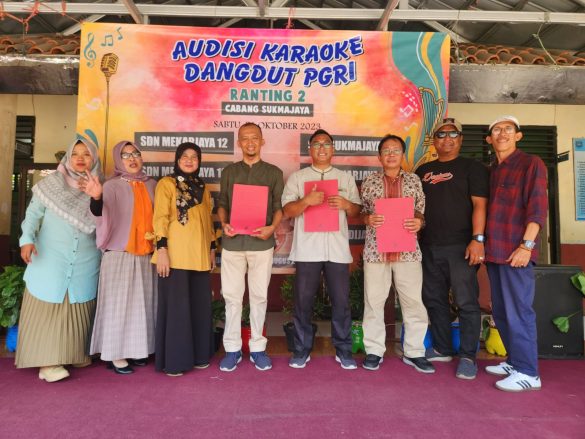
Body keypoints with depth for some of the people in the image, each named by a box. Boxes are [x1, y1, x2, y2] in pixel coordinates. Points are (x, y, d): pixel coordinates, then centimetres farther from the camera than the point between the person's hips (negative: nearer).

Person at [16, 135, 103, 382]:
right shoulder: (51, 183, 3)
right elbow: (33, 214, 2)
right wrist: (27, 239, -11)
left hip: (85, 262, 2)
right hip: (50, 258, -2)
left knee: (78, 310, 6)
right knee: (48, 306, -2)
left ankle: (74, 354, 16)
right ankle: (47, 362, 2)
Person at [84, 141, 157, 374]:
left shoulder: (151, 184, 8)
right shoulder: (113, 185, -5)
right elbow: (100, 211, -22)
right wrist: (97, 197, -42)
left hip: (146, 256, 5)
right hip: (120, 255, -4)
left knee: (141, 304, 12)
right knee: (119, 304, 1)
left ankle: (135, 349, 26)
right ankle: (115, 354, 13)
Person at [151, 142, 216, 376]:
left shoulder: (202, 187, 17)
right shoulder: (167, 183, 0)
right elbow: (160, 218, -8)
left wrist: (212, 248, 15)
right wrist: (161, 249, -17)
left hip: (199, 255, 6)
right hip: (175, 255, -6)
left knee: (200, 306, 11)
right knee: (176, 307, 0)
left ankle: (198, 355, 25)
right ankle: (174, 360, 12)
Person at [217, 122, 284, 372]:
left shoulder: (274, 172, 8)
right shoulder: (229, 172, 12)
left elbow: (279, 206, 5)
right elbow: (222, 203, 13)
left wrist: (272, 227, -13)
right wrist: (224, 224, -6)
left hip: (261, 242, -1)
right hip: (232, 241, 1)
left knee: (259, 296, 6)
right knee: (232, 295, 5)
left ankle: (257, 347, 20)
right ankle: (232, 348, 18)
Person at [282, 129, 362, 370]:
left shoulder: (346, 178, 15)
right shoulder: (297, 177, 8)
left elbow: (357, 211, 12)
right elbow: (287, 210, -1)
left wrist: (346, 204, -10)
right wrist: (306, 200, -19)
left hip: (338, 249, 2)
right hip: (307, 249, -1)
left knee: (341, 301, 5)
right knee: (303, 300, 5)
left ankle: (343, 349, 21)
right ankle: (302, 349, 20)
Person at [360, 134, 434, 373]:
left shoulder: (414, 180, 8)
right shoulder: (369, 181, 6)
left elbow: (422, 211, 10)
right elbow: (360, 212, 8)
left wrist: (418, 222, -11)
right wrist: (369, 218, -13)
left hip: (408, 250, 1)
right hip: (376, 249, 0)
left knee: (414, 302, 4)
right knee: (373, 301, 6)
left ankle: (414, 351, 22)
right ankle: (374, 351, 21)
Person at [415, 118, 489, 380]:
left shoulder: (472, 167, 3)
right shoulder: (423, 171, 16)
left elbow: (479, 204, -6)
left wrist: (478, 239, -17)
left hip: (460, 247, -5)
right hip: (429, 247, 5)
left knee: (466, 302, -2)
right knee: (434, 299, 11)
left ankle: (467, 356, 9)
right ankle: (442, 348, 25)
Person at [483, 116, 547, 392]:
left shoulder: (531, 164, -2)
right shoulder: (491, 171, 17)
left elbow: (538, 208, -11)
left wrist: (526, 245, -19)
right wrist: (483, 243, 11)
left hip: (516, 251, -7)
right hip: (494, 252, 7)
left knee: (518, 311, -5)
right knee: (501, 312, 13)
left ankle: (527, 373, 3)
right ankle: (514, 361, 25)